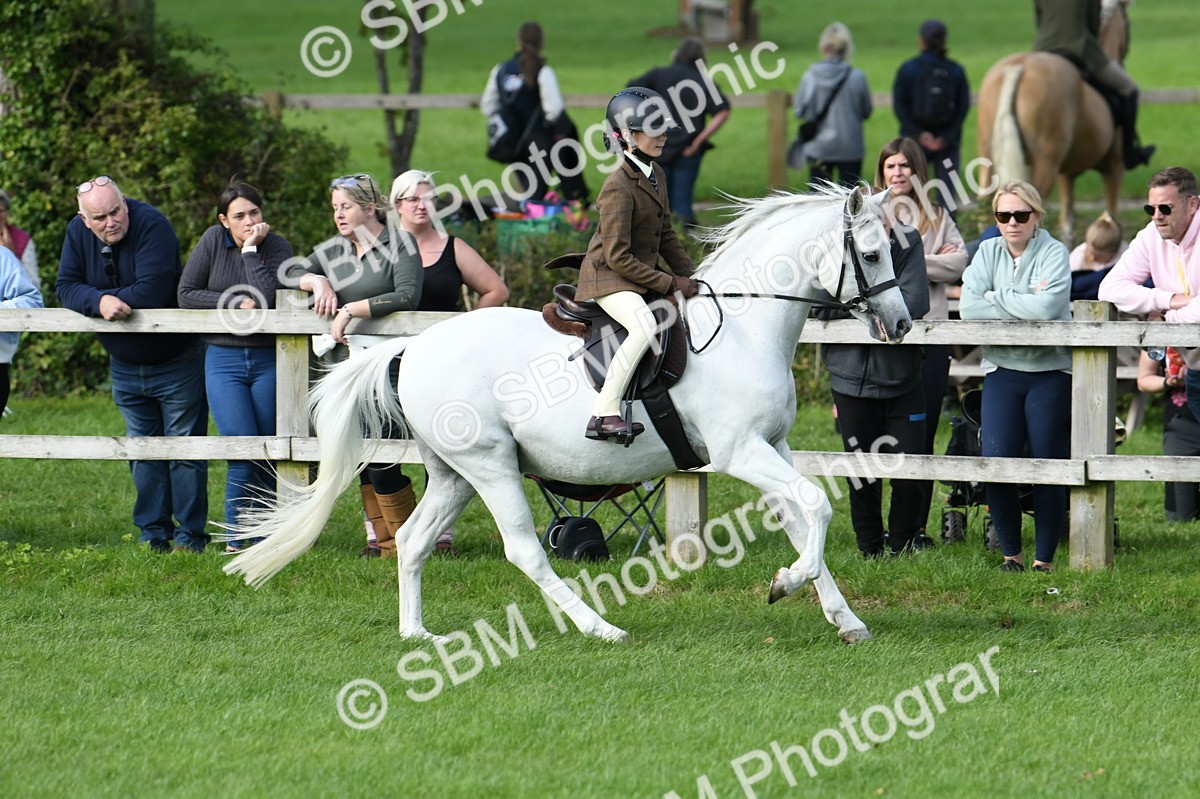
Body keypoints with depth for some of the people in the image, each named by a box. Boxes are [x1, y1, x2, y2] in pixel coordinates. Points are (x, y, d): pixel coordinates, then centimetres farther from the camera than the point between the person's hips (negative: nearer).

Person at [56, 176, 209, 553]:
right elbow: (67, 288, -10)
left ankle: (191, 533, 5)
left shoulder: (151, 225, -23)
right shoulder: (78, 233, -5)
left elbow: (152, 291, -31)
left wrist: (97, 298, -21)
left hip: (175, 362, -6)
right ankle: (153, 533, 16)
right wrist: (99, 301, -31)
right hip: (125, 366, 6)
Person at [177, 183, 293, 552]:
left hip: (268, 360, 1)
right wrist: (235, 303, -11)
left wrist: (251, 249, -16)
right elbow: (185, 294, -2)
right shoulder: (213, 240, 0)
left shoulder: (277, 247, -3)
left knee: (269, 454, 1)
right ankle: (236, 540, -1)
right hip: (223, 360, 0)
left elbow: (269, 299, -20)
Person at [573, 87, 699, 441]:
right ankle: (605, 414, -33)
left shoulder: (656, 175, 9)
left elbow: (666, 236, 18)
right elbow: (618, 257, -22)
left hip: (641, 276, 10)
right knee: (645, 326, -34)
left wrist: (692, 278, 6)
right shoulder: (618, 187, -20)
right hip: (608, 278, -10)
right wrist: (671, 284, -20)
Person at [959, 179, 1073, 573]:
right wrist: (1024, 305, -13)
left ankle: (1045, 559, 9)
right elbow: (969, 307, -8)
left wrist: (998, 298, -10)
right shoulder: (988, 253, 7)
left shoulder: (1054, 253, -5)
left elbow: (1047, 307, -22)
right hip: (1002, 369, 3)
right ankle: (1011, 554, 8)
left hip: (1050, 373, -3)